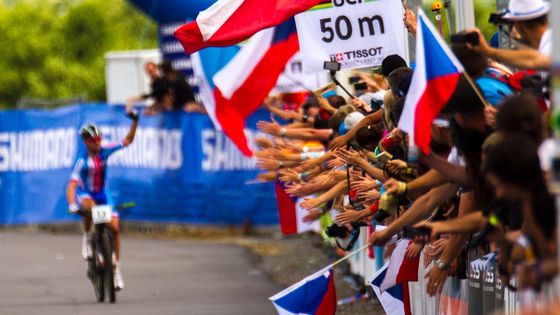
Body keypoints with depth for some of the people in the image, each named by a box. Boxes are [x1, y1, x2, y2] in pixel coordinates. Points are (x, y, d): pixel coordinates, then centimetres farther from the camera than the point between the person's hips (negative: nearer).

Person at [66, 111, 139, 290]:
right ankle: (86, 239, -15)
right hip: (85, 194, -4)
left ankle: (116, 267, 3)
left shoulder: (104, 152, -10)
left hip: (102, 194, 4)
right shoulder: (83, 162, -24)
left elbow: (128, 141, -2)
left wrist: (135, 122, -15)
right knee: (91, 207, -40)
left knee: (114, 226, -10)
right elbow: (72, 185, -30)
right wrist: (72, 205, -45)